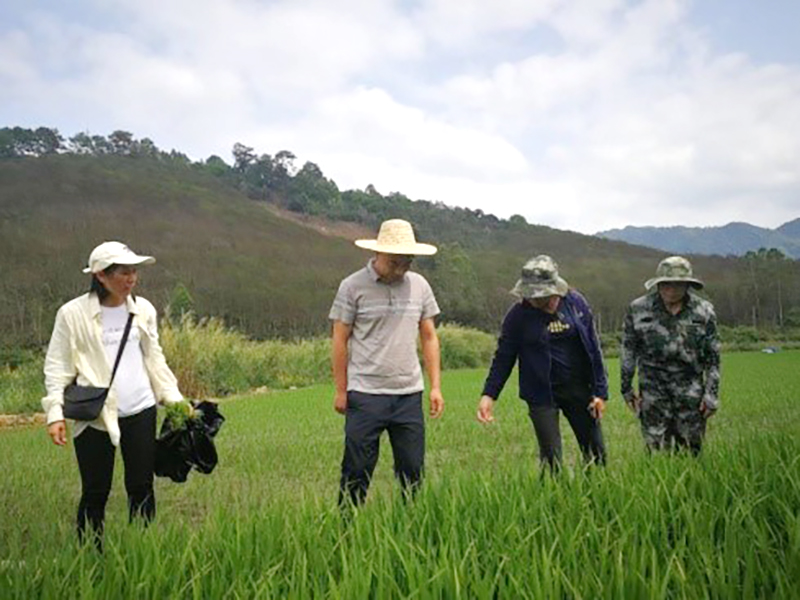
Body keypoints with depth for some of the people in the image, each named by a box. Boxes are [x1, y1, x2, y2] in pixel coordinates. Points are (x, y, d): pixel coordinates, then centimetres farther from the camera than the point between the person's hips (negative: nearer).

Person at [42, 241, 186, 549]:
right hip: (93, 417, -3)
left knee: (141, 487, 8)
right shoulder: (73, 313, -5)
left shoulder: (143, 309, 5)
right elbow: (57, 366, -2)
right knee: (95, 492, 4)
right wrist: (55, 413, -10)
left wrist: (174, 398, 9)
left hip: (140, 411, 3)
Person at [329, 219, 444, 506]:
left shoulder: (419, 285, 8)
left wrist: (436, 386, 6)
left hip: (409, 395, 4)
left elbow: (429, 337, 12)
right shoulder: (353, 286, -3)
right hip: (366, 394, -3)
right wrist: (340, 390, -2)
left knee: (413, 470, 7)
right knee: (357, 471, 2)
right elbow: (340, 341, -1)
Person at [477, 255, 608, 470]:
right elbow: (504, 357, -2)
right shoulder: (518, 315, -8)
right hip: (541, 395, -2)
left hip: (580, 389, 2)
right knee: (551, 459, -2)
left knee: (596, 453, 11)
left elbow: (593, 349, 3)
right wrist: (489, 395, -10)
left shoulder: (576, 303, -2)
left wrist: (600, 392, 1)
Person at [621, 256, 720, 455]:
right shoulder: (638, 309, -1)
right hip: (653, 389, -1)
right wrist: (626, 387, 7)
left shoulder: (703, 311, 1)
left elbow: (712, 357, 6)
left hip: (690, 390, 1)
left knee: (690, 450, 6)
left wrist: (712, 394, 3)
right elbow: (628, 351, 6)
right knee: (657, 452, -2)